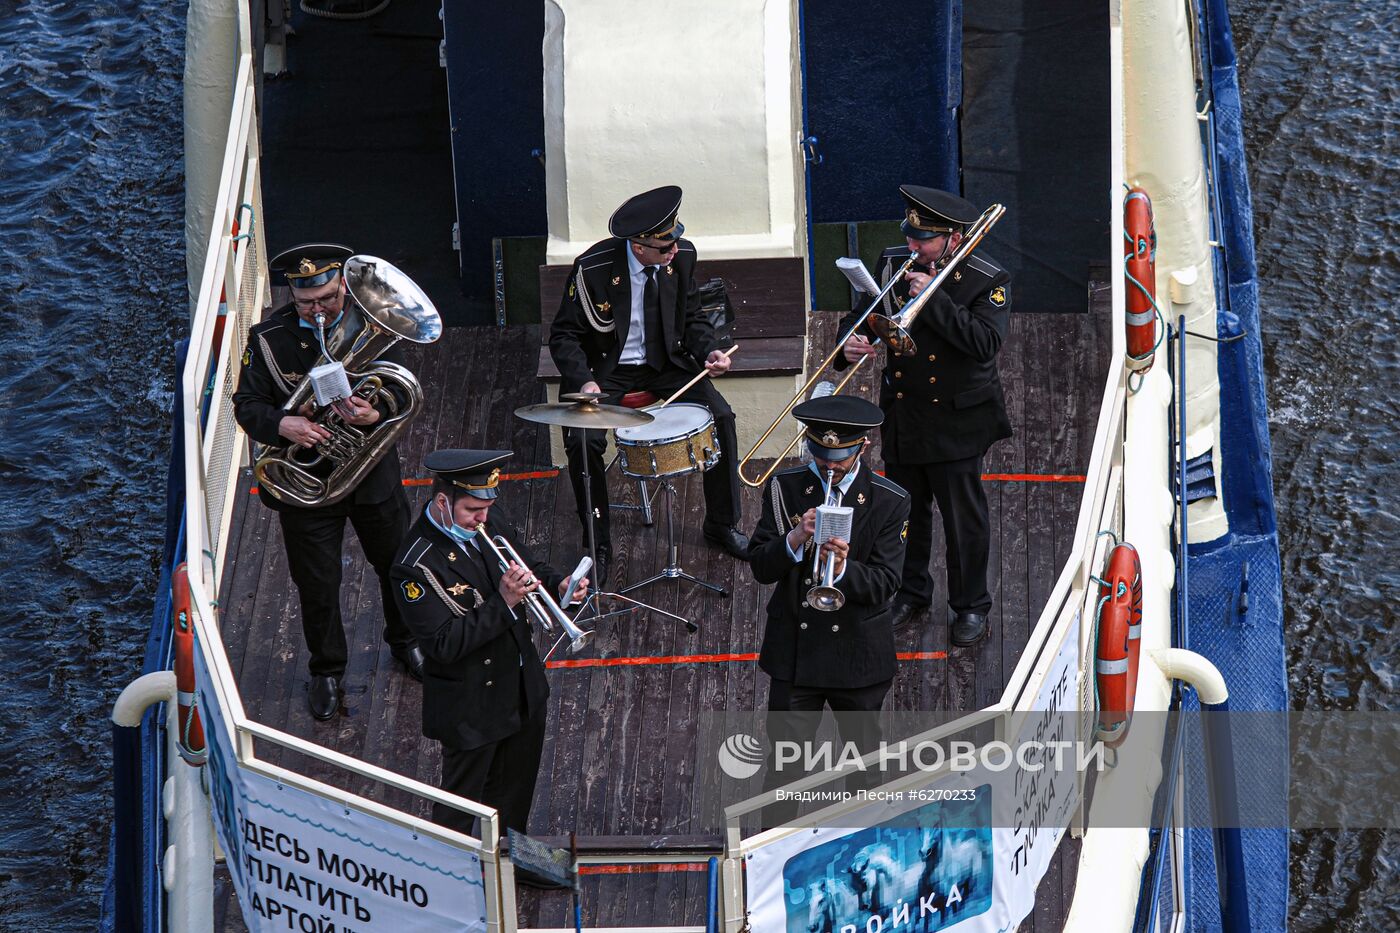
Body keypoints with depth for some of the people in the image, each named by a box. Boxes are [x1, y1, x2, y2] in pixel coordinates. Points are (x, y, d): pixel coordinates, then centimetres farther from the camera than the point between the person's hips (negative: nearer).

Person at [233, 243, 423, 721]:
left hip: (375, 478, 2)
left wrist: (377, 414, -35)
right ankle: (327, 670, 32)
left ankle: (404, 641, 48)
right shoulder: (268, 337, -13)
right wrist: (283, 425, -33)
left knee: (397, 563, 20)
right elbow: (246, 405, -11)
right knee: (317, 583, 9)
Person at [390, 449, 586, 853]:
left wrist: (557, 584, -9)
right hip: (472, 708, -8)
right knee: (460, 807, 10)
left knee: (514, 793, 27)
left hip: (523, 690, 8)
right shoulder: (417, 566, -28)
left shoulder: (480, 529, -4)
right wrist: (503, 603, -35)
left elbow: (527, 565, 12)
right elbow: (445, 644, -31)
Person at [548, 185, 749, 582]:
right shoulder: (593, 268, -21)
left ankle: (723, 526, 2)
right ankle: (598, 544, -6)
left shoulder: (682, 256, -9)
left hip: (665, 365, 3)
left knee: (721, 416, -17)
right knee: (583, 441, -26)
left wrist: (709, 352, -14)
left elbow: (692, 318, 6)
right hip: (606, 370, -3)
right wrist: (585, 381, -30)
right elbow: (564, 335, -13)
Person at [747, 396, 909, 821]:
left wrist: (844, 568, -32)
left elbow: (884, 584, -13)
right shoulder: (783, 489, -1)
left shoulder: (889, 502, -7)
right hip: (794, 649, 0)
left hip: (858, 653, 0)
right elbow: (759, 566, -6)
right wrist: (794, 540, -25)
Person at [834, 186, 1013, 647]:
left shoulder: (988, 280, -14)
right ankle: (911, 592, 36)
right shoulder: (894, 265, -1)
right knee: (906, 510, 17)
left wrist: (933, 299, -29)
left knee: (963, 518, 5)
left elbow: (984, 341, -27)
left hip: (957, 417, -4)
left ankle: (971, 606, 21)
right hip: (902, 414, 4)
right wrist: (851, 343, -18)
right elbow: (859, 317, 5)